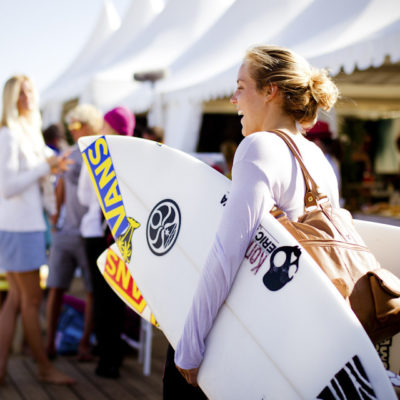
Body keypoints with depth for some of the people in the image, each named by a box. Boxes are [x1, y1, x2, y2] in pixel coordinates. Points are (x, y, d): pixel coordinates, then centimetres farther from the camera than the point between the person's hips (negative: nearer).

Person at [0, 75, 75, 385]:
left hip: (28, 224, 9)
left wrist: (53, 168, 7)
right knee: (32, 299, 0)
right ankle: (44, 367, 11)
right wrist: (45, 167, -16)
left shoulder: (30, 133, 16)